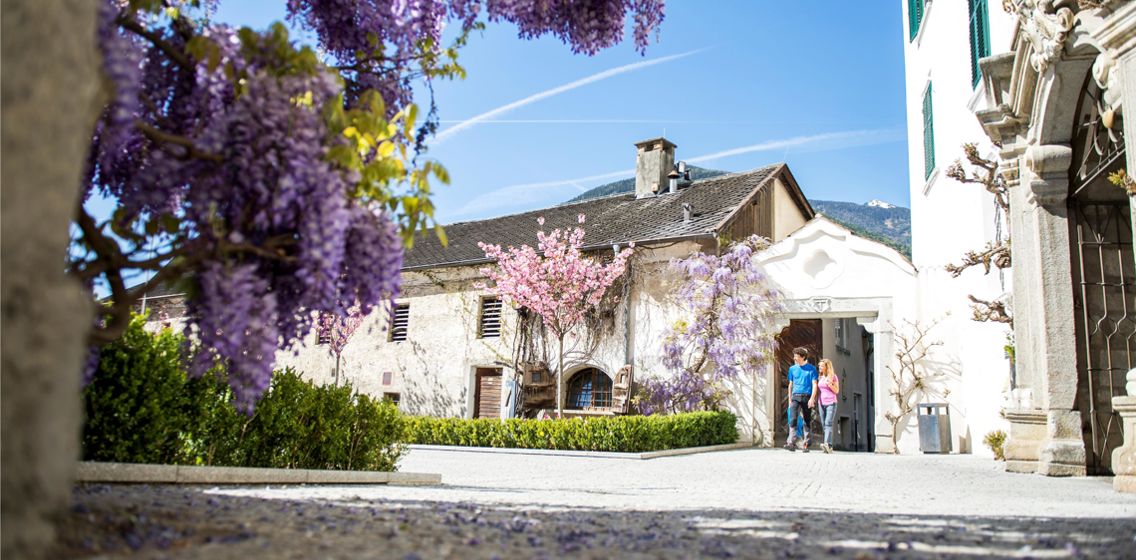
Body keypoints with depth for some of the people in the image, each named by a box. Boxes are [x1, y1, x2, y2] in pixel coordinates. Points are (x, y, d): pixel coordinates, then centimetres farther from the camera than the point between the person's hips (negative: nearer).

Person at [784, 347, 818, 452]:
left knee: (807, 421, 3)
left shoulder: (811, 368, 2)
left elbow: (814, 384, -2)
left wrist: (812, 398, -12)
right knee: (793, 419, -14)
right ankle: (791, 443, -20)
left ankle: (806, 445, 9)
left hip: (807, 397, -2)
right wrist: (789, 399, 13)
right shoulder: (792, 369, 11)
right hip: (795, 396, 2)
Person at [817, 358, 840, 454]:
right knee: (824, 424, 1)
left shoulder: (833, 377, -2)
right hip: (821, 403, 5)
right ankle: (829, 447, 3)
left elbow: (837, 391, -2)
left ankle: (827, 444, -30)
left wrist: (830, 384, -17)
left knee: (828, 423, -18)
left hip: (831, 403, -5)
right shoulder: (820, 377, 13)